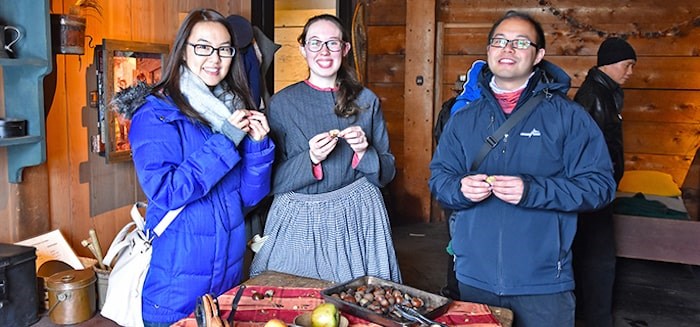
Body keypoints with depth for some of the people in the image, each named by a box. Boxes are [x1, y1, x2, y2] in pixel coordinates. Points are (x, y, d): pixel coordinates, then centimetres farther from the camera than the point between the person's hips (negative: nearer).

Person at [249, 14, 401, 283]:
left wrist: (364, 152, -11)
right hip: (298, 223, -1)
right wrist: (310, 159, -18)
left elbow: (387, 173, 8)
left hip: (356, 219, 2)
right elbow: (273, 181, -2)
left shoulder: (366, 101, 5)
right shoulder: (282, 102, 0)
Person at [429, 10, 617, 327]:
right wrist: (460, 188, -14)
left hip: (542, 281, -3)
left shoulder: (568, 116, -3)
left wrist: (533, 190, -22)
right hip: (473, 277, 3)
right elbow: (438, 177, 10)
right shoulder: (463, 119, 8)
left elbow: (598, 184, -8)